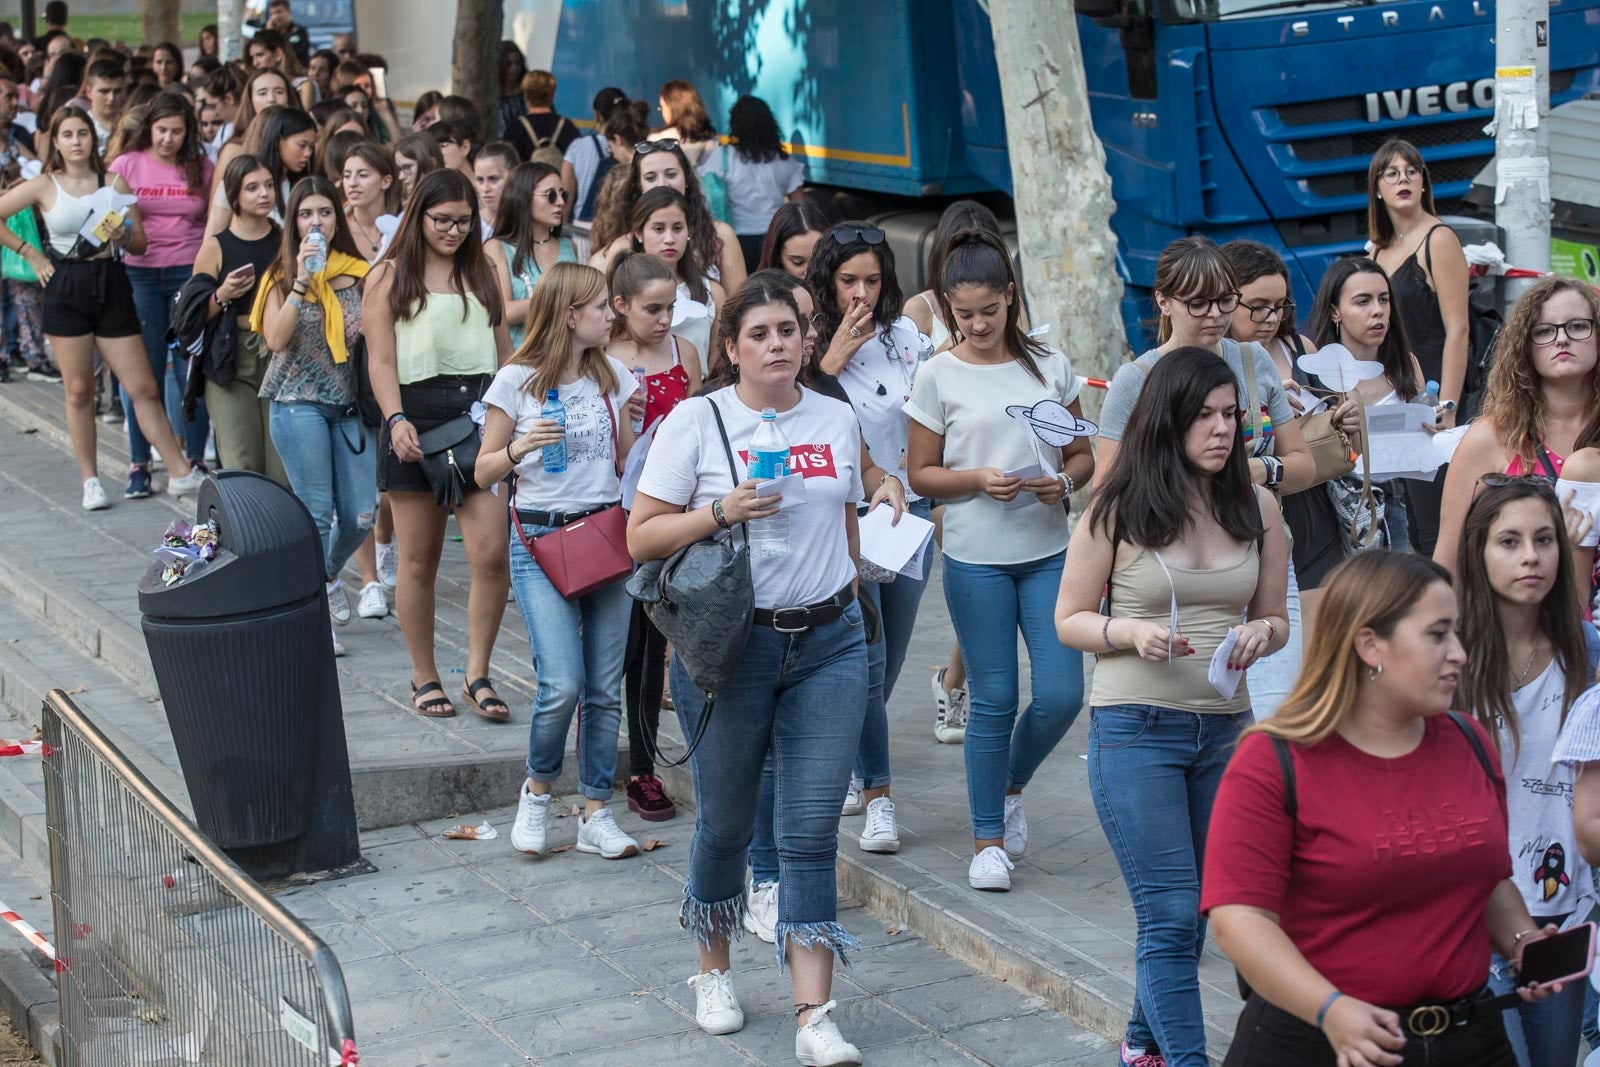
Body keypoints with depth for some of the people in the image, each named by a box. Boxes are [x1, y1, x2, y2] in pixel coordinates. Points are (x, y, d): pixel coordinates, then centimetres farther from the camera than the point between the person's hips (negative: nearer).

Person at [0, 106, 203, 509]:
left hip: (111, 285, 1)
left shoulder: (115, 184, 5)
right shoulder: (44, 186, 1)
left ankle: (180, 472, 3)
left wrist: (122, 237, -14)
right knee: (79, 390, 4)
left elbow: (141, 242, 7)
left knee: (143, 387, -1)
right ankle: (90, 481, 13)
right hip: (65, 290, -1)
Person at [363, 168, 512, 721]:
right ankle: (424, 678, 17)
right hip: (419, 417, -3)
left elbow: (505, 353, 18)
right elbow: (381, 360, -3)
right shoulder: (389, 276, 4)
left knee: (491, 554, -9)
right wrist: (396, 419, -18)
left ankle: (477, 675, 2)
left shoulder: (482, 272, 16)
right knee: (419, 560, 4)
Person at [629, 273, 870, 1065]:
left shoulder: (836, 419, 8)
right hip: (729, 644, -2)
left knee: (813, 831, -3)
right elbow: (641, 537, -5)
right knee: (725, 822, 9)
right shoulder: (696, 421, -3)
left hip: (829, 643, 2)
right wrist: (719, 512, -18)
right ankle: (714, 972, 33)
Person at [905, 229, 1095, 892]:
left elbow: (1083, 454, 11)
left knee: (1061, 695, -4)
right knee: (994, 700, 0)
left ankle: (1010, 787, 26)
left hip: (1048, 553, 2)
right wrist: (978, 479, -16)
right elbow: (921, 475, 2)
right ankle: (987, 838, 14)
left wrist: (1064, 481, -11)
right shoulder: (939, 376, 0)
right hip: (976, 559, -2)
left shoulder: (1049, 366, 6)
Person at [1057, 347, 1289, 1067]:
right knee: (1172, 914, -10)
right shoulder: (1118, 509, -4)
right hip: (1136, 730, -4)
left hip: (1226, 729, 4)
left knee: (1192, 909, 13)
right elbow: (1069, 621, 1)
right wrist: (1131, 633, -18)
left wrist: (1261, 635, -9)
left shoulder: (1256, 508, 5)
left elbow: (1276, 619, 14)